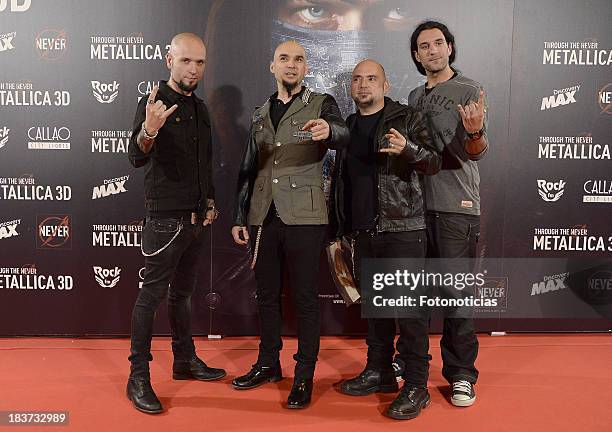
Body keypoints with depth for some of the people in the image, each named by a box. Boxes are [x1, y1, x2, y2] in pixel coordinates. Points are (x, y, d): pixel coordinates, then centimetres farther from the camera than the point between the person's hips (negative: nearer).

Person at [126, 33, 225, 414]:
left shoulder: (200, 108, 13)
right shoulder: (154, 103, -9)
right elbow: (137, 158, -22)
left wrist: (210, 201, 13)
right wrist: (149, 130, -42)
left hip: (197, 218, 8)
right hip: (166, 218, -7)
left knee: (183, 292, 17)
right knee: (152, 294, -2)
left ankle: (186, 361, 29)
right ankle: (139, 377, 8)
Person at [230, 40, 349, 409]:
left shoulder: (321, 104, 2)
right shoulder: (261, 114, 16)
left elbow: (342, 135, -19)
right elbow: (249, 170, 17)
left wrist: (328, 130, -43)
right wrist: (239, 218, 14)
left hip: (303, 217, -5)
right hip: (263, 217, 5)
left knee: (305, 297, 1)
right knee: (267, 293, 13)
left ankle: (305, 375, 14)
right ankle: (269, 364, 29)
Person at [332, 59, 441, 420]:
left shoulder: (407, 118, 2)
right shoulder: (348, 126, 16)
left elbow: (435, 163, -6)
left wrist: (408, 148, -26)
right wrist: (341, 226, 19)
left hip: (402, 229, -5)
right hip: (363, 231, 6)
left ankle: (416, 386, 4)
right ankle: (380, 373, 26)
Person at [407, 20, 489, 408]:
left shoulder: (470, 91, 0)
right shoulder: (414, 97, 16)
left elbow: (476, 151, -11)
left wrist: (475, 132, -32)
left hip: (456, 206, -5)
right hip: (416, 203, 5)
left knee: (456, 292, -2)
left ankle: (461, 374, 12)